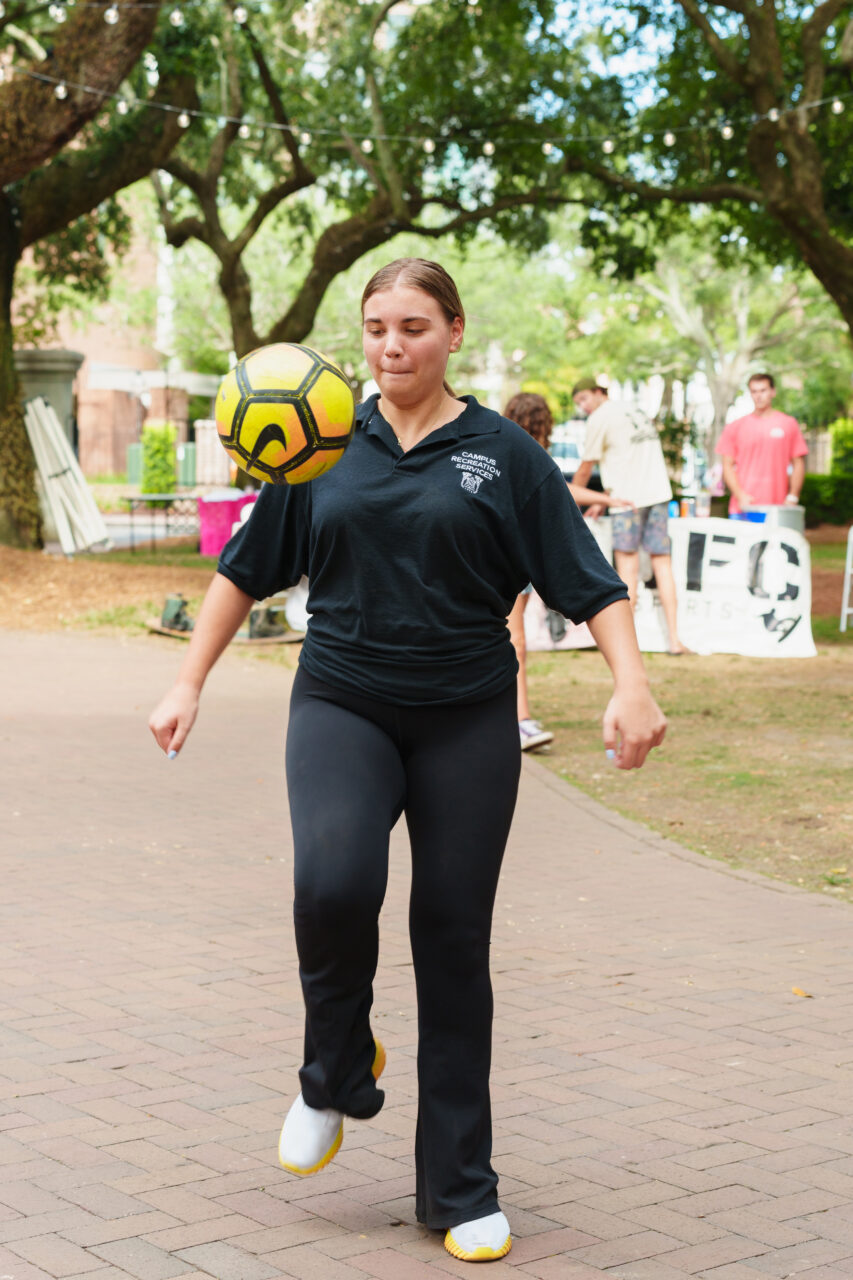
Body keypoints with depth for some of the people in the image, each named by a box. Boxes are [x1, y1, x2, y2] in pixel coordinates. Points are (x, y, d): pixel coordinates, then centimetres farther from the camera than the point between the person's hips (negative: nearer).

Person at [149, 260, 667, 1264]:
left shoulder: (503, 454, 1)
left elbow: (589, 581, -2)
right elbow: (247, 569, 14)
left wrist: (631, 684, -17)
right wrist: (188, 683, 10)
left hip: (467, 720, 0)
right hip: (341, 703, 1)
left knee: (455, 942, 2)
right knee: (333, 882, -26)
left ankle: (460, 1191, 16)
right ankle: (336, 1071, 5)